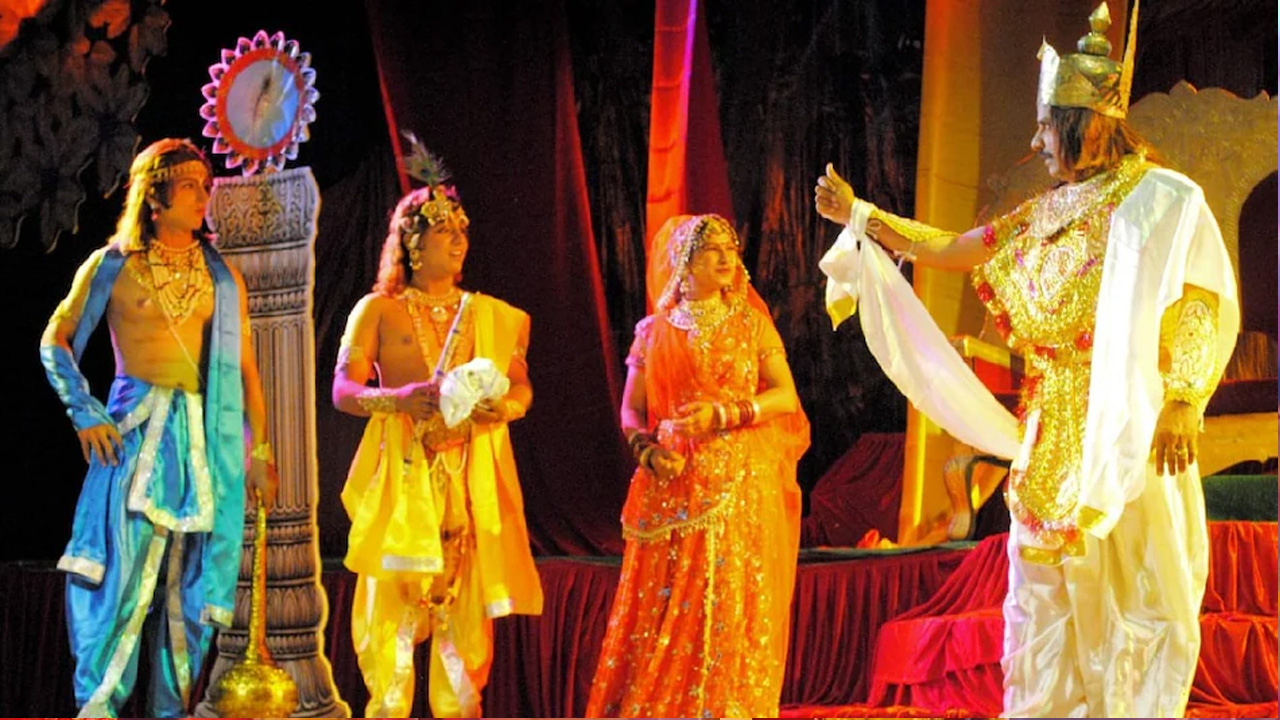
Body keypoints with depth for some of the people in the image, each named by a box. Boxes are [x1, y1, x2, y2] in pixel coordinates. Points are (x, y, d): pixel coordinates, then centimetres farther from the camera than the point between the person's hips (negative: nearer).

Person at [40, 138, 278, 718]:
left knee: (191, 577, 2)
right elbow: (55, 343, 8)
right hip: (135, 430, -3)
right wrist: (85, 413, -4)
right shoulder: (111, 266, 4)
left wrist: (258, 450, 8)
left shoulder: (222, 277, 12)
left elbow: (245, 369, 12)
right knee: (124, 564, -12)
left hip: (206, 437, 3)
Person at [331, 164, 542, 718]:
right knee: (393, 593, -8)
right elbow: (344, 389, -1)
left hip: (472, 477, 3)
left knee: (465, 599, -1)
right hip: (401, 474, -2)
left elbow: (522, 386, 12)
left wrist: (504, 407, -11)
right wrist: (399, 398, -20)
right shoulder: (378, 311, 7)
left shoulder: (489, 314, 16)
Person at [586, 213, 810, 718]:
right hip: (675, 489, 0)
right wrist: (648, 451, -9)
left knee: (735, 606, -4)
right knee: (668, 612, -3)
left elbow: (786, 396, 1)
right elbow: (631, 411, 11)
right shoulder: (656, 331, 10)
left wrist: (723, 413, -12)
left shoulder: (751, 323, 9)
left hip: (743, 486, 0)